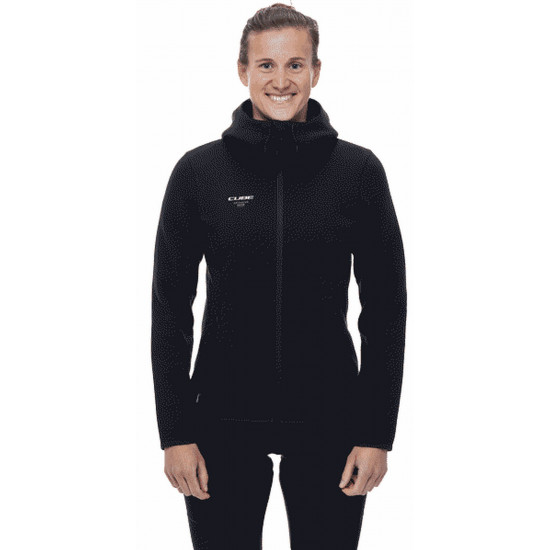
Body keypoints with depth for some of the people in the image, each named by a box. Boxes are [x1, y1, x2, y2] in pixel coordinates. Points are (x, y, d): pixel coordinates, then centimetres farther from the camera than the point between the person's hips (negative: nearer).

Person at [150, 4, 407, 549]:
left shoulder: (359, 170, -1)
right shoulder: (198, 171, -2)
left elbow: (385, 308, 2)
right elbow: (170, 308, 2)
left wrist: (377, 433, -2)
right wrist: (175, 433, -2)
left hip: (328, 421, 0)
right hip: (224, 421, 0)